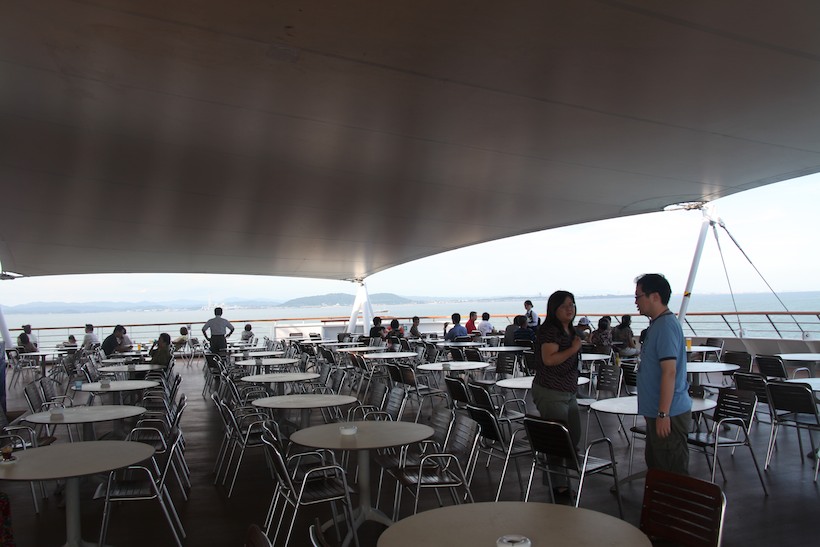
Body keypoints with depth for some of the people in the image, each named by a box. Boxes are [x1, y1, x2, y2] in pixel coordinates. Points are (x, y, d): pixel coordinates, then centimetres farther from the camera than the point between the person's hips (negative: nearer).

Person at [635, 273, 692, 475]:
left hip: (669, 414, -10)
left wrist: (663, 414, -24)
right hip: (657, 412, 10)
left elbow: (669, 371, -24)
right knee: (656, 466, 21)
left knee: (674, 472, 0)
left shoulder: (666, 326, -19)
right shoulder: (657, 324, 12)